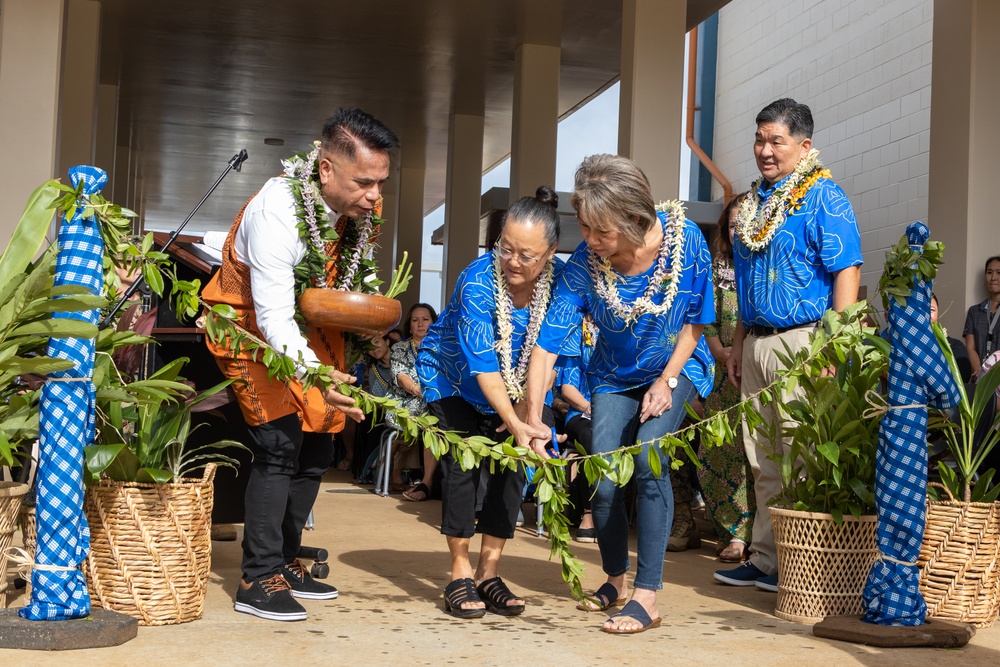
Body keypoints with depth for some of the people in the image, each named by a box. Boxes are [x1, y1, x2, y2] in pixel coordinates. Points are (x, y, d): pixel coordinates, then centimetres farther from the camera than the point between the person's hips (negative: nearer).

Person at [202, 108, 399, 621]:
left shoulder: (361, 206, -13)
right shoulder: (276, 213, -35)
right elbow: (273, 318, -38)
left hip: (308, 323, 7)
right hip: (249, 324, -7)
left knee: (318, 447, 8)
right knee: (280, 440, -18)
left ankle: (283, 561, 22)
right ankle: (257, 580, -10)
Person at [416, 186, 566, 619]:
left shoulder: (559, 280, -22)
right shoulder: (477, 282, -33)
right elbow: (482, 364, -35)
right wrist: (515, 423, -42)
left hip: (511, 388, 4)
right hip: (452, 378, -4)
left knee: (509, 468, -5)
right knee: (462, 464, -13)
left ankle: (488, 573, 5)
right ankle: (460, 575, -3)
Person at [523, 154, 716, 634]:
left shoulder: (685, 239, -26)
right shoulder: (584, 263, -24)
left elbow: (695, 320, -11)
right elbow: (547, 343, -26)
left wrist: (667, 382, -15)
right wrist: (533, 418, -34)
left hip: (676, 367, -2)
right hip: (614, 376, 2)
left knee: (647, 460, -23)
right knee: (603, 481, -5)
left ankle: (647, 596, -16)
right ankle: (616, 580, 23)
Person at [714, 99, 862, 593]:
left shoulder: (822, 198, -6)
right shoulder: (752, 203, 17)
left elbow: (846, 273, -13)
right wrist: (738, 344, 19)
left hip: (802, 340, -8)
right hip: (757, 343, 8)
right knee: (763, 461, 10)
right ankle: (765, 560, 18)